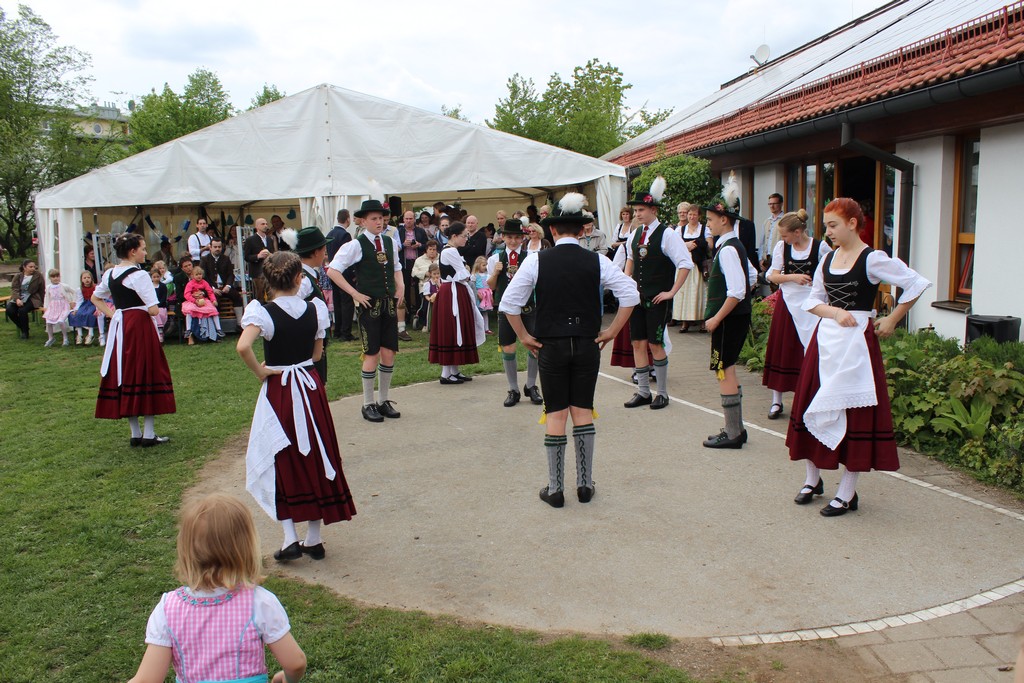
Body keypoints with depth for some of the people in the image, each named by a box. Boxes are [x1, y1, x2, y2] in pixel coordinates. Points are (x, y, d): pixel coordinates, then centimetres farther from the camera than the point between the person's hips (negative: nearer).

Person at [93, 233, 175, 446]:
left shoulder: (109, 274, 9)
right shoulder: (139, 275, -15)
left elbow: (95, 298, 22)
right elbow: (153, 310, -18)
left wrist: (113, 314, 14)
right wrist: (151, 310, 4)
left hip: (119, 328, 8)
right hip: (139, 327, -7)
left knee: (125, 377, 10)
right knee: (145, 375, 0)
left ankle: (135, 434, 16)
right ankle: (148, 435, 2)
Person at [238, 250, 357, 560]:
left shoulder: (264, 313, -13)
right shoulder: (314, 309, -1)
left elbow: (243, 346, -29)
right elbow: (318, 352, 7)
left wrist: (260, 371, -14)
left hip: (278, 392, -3)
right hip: (311, 388, 4)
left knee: (282, 463, 9)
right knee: (315, 459, 12)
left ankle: (290, 537, 5)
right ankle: (314, 538, 19)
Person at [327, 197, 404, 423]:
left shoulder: (391, 242, 10)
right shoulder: (356, 245, -9)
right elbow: (333, 271, -11)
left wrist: (400, 286, 11)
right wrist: (355, 294, -12)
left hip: (390, 304, 5)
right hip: (369, 305, -5)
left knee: (389, 353, 7)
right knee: (372, 354, -2)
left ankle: (384, 401, 21)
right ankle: (368, 404, 10)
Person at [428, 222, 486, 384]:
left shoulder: (450, 251, 16)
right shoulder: (450, 252, -16)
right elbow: (464, 276, -15)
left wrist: (465, 276, -1)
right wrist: (469, 277, 4)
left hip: (457, 293, 10)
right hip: (452, 294, -10)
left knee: (457, 331, 12)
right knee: (451, 331, -6)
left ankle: (454, 371, 18)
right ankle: (446, 374, -1)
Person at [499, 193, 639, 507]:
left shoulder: (536, 261, -5)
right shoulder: (596, 262, -2)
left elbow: (508, 302, -7)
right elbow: (631, 295, -4)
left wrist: (524, 336, 3)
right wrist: (612, 331, 2)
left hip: (550, 346, -1)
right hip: (588, 345, 1)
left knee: (556, 414, 5)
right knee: (583, 411, 11)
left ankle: (555, 489, 11)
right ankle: (585, 485, 16)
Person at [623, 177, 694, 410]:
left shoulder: (667, 234, -11)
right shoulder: (635, 234, 9)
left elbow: (686, 264, -14)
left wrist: (672, 292, -14)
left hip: (658, 299, -6)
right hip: (637, 297, 6)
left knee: (655, 344, -3)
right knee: (638, 343, 6)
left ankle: (662, 393, 12)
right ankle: (643, 392, 16)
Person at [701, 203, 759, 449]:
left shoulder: (727, 250, -18)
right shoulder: (735, 245, 12)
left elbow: (737, 292, -26)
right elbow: (752, 276, 23)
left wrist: (716, 318, -20)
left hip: (729, 319, -10)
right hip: (738, 317, 10)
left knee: (724, 372, -3)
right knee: (728, 371, 17)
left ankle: (732, 435, 4)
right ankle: (736, 428, 25)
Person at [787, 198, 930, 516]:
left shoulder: (873, 260, -9)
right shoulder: (828, 260, 10)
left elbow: (916, 285, -9)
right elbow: (813, 300, 11)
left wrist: (891, 321, -5)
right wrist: (835, 313, -8)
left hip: (855, 342, -7)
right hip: (824, 339, 7)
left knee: (854, 414, -1)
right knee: (811, 408, 9)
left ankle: (847, 493, 8)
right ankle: (813, 480, 25)